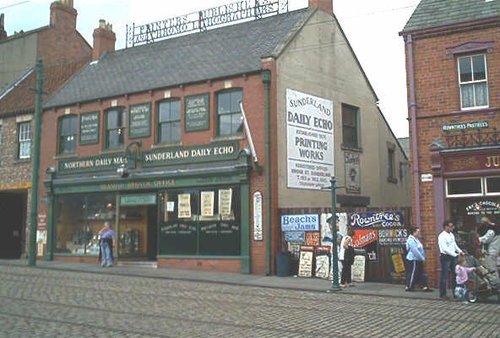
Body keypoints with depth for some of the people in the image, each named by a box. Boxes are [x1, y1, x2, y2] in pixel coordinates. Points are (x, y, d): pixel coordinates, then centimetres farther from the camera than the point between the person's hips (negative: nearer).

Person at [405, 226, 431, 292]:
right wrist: (422, 258, -16)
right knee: (412, 273, -3)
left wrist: (423, 257, 9)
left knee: (421, 274, 10)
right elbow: (415, 251, -21)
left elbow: (420, 249, 18)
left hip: (418, 260, 10)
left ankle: (424, 287, 12)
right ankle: (409, 287, 6)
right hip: (413, 260, -10)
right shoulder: (411, 240, -17)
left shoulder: (416, 239, 15)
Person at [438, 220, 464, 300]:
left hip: (453, 256, 8)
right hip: (445, 257, -8)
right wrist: (455, 254, -22)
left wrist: (460, 251, 4)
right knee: (444, 276, -1)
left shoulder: (451, 235, 11)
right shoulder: (442, 236, -16)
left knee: (455, 275, 13)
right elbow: (445, 249, -21)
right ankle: (442, 294, 7)